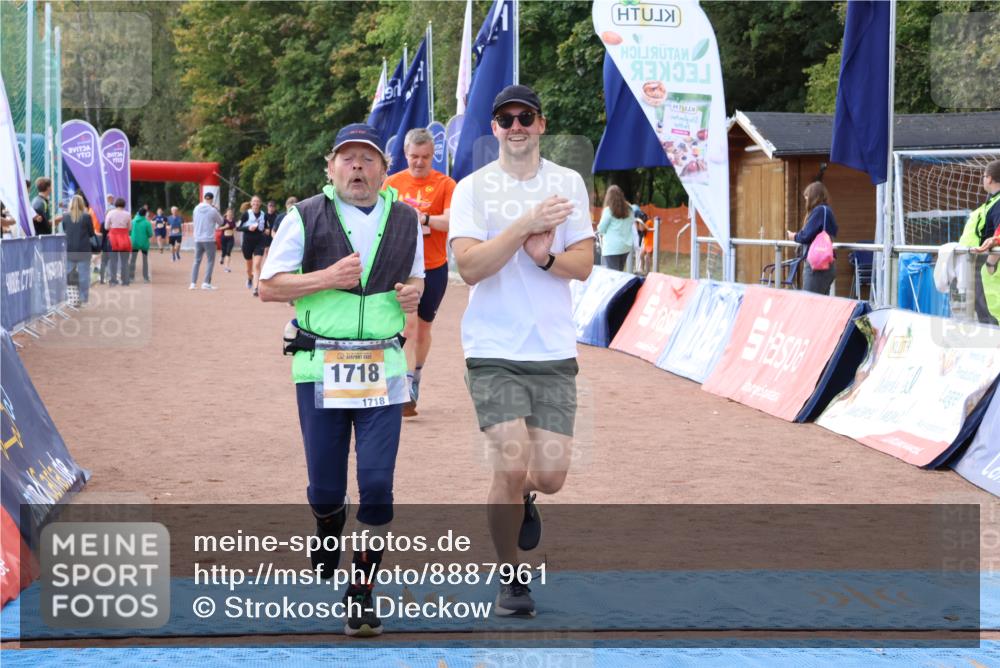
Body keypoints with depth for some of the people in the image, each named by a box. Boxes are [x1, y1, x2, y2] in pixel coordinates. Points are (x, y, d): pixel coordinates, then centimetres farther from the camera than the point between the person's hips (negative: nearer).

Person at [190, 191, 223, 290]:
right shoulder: (213, 210, -10)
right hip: (209, 239, -4)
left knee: (197, 261, 11)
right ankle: (206, 283, -2)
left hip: (198, 239, 4)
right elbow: (220, 222, 2)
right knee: (210, 261, 5)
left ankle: (193, 283, 6)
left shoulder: (196, 208, 2)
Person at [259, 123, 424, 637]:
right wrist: (327, 278, -15)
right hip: (319, 368, -1)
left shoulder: (405, 219, 9)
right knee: (325, 486, 5)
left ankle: (362, 592, 5)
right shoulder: (305, 218, 0)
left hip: (383, 368, 1)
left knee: (377, 484, -8)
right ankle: (328, 528, 42)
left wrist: (414, 292, -1)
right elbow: (268, 287, -1)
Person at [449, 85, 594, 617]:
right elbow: (469, 267, -12)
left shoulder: (569, 184, 8)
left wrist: (545, 256, -17)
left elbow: (583, 265, 4)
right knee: (512, 466, -13)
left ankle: (521, 499, 35)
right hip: (493, 353, -2)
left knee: (550, 475, -4)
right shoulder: (472, 189, 1)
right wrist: (527, 224, -20)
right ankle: (510, 578, 9)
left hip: (555, 353, 2)